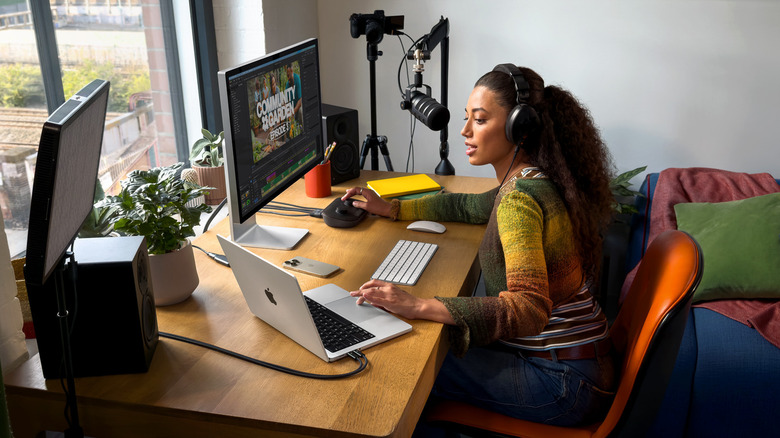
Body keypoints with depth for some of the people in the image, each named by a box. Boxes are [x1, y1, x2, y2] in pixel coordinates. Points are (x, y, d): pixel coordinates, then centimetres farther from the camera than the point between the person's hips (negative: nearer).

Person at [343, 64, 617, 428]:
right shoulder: (532, 182, 6)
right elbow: (467, 207, 23)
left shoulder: (520, 198, -25)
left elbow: (529, 308, -36)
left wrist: (419, 306, -40)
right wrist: (390, 209, 22)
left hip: (563, 382, -9)